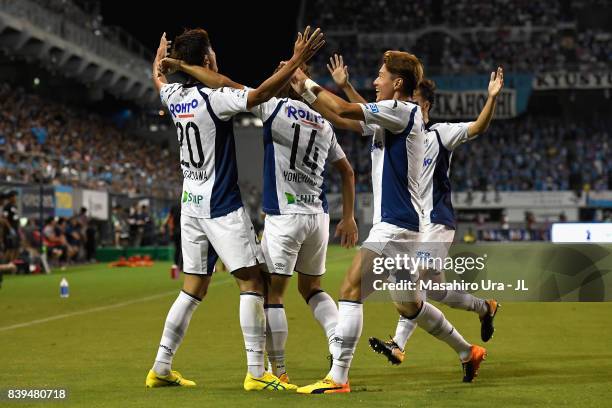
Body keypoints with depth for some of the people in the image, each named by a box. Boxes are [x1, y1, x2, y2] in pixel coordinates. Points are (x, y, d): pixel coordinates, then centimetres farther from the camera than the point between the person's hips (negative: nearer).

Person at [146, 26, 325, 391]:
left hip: (191, 204, 8)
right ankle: (256, 372, -11)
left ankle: (161, 369, 14)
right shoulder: (213, 98, -16)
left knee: (193, 290, 13)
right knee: (252, 282, -6)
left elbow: (158, 80, 31)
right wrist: (298, 60, -26)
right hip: (222, 206, -8)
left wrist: (159, 57, 51)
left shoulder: (174, 96, 6)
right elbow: (259, 94, -30)